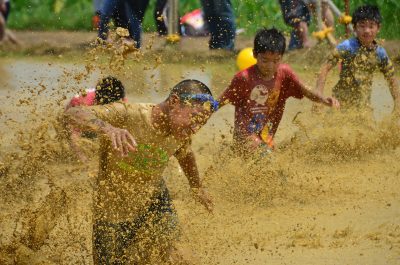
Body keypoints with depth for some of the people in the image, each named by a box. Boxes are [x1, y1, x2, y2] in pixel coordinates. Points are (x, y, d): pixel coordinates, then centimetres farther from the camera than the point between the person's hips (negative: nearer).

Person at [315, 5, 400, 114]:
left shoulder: (380, 53, 0)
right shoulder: (347, 47, -13)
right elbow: (325, 68, -14)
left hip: (364, 104, 4)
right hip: (342, 102, -4)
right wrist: (318, 95, -20)